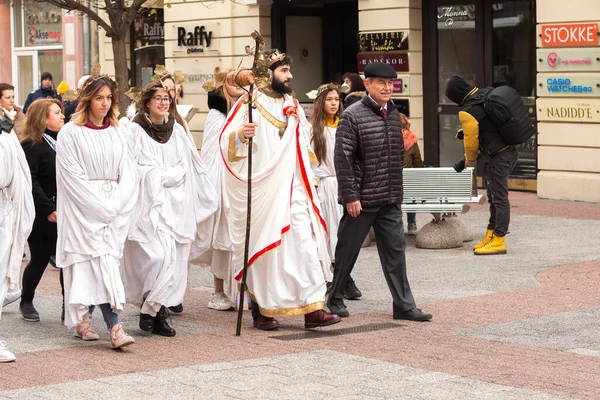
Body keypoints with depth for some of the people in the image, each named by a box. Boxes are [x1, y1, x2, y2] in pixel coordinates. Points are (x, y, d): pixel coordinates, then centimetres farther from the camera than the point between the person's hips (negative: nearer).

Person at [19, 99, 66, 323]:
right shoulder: (31, 146, -9)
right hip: (42, 214, -6)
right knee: (40, 259, 4)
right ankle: (26, 302, 23)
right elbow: (31, 182, -16)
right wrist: (48, 210, -21)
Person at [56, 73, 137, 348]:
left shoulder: (115, 134, 12)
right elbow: (73, 177, -9)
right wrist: (101, 207, -13)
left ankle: (82, 320, 14)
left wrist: (116, 205, -7)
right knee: (102, 262, -16)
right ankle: (114, 328, -23)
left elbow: (127, 174, 9)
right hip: (84, 210, -5)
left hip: (114, 210, 5)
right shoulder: (70, 134, -3)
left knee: (98, 265, 0)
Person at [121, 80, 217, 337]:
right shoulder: (135, 130, -1)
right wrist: (166, 174, -10)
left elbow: (185, 165, 13)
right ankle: (152, 309, -5)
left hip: (175, 203, 5)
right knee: (159, 255, -17)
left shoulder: (177, 129, 14)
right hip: (148, 202, -5)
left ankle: (154, 310, 8)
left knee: (175, 258, -1)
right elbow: (136, 168, -5)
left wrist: (163, 175, -1)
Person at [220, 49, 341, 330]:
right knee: (263, 245, -1)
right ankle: (261, 309, 11)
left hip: (291, 189, 5)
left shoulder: (292, 106, 16)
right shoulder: (250, 103, -2)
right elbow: (226, 143, -10)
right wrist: (241, 135, -29)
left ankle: (313, 308, -7)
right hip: (261, 189, -5)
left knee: (305, 242, -5)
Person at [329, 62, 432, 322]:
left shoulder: (394, 115, 12)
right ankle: (334, 299, 20)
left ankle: (404, 305, 8)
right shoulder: (353, 116, -10)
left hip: (390, 200, 6)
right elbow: (343, 159, -14)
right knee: (347, 251, 6)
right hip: (362, 199, -6)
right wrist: (350, 196, -17)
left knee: (395, 250, 5)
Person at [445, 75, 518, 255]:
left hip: (497, 158, -9)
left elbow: (471, 140, -11)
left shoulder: (467, 112, -19)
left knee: (499, 198, -4)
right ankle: (491, 235, 25)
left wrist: (470, 159, 7)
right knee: (495, 197, 17)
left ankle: (498, 241, 2)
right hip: (509, 151, 10)